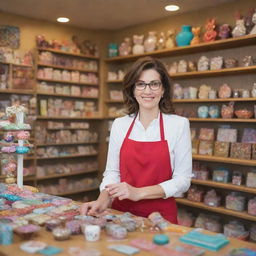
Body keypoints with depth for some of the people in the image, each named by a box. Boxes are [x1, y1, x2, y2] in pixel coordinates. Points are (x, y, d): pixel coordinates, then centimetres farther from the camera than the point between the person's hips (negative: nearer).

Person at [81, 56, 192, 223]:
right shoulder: (119, 125, 4)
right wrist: (103, 200, -11)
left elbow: (182, 180, -5)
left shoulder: (179, 124, -4)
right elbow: (112, 171, 7)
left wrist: (139, 193, -15)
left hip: (161, 214, -2)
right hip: (121, 212, 2)